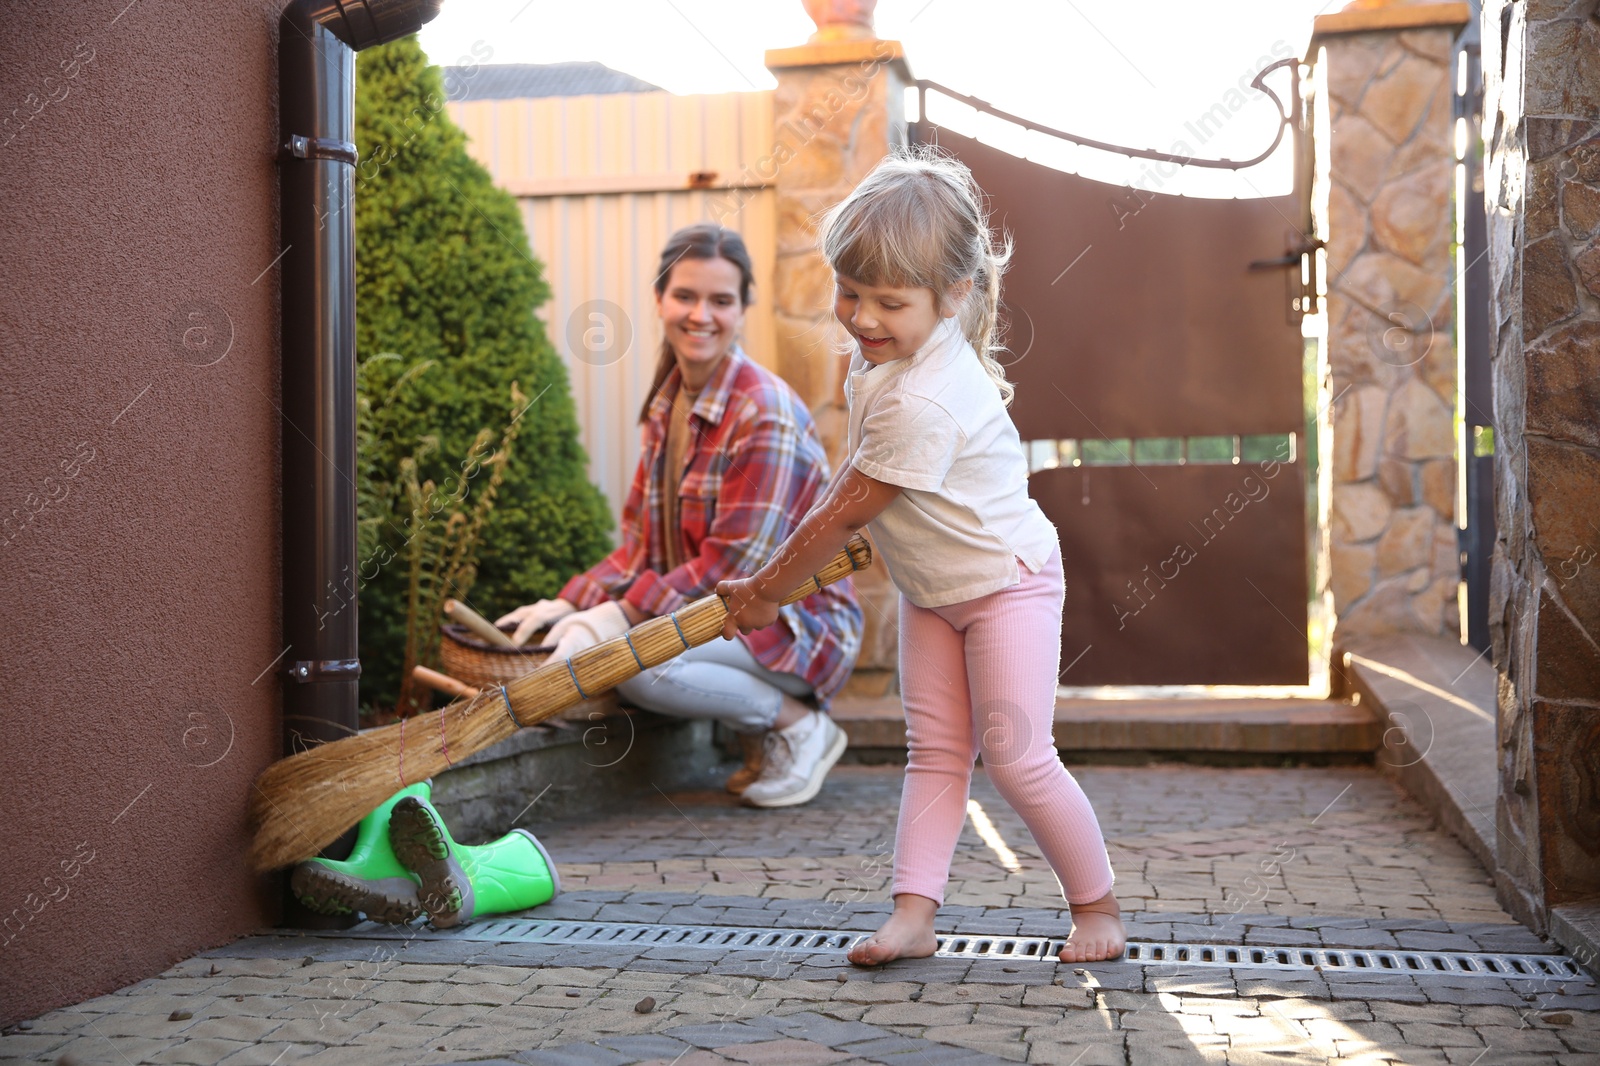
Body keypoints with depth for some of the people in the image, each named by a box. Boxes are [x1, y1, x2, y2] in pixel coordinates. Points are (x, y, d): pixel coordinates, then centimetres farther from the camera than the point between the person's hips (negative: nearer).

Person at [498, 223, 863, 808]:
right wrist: (573, 602, -9)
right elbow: (642, 540, 6)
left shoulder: (766, 415, -19)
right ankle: (758, 739, 6)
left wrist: (624, 614, -28)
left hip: (796, 623, -8)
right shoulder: (667, 403, 7)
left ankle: (798, 723, -5)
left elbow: (734, 564, -22)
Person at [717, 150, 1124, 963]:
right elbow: (855, 478, 13)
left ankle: (1097, 905, 12)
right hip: (930, 591, 9)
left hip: (1005, 581, -9)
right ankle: (913, 912, 4)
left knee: (1016, 757, -6)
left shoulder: (921, 404, -35)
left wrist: (764, 589, -15)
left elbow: (846, 512, -26)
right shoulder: (882, 351, -5)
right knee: (934, 752, 5)